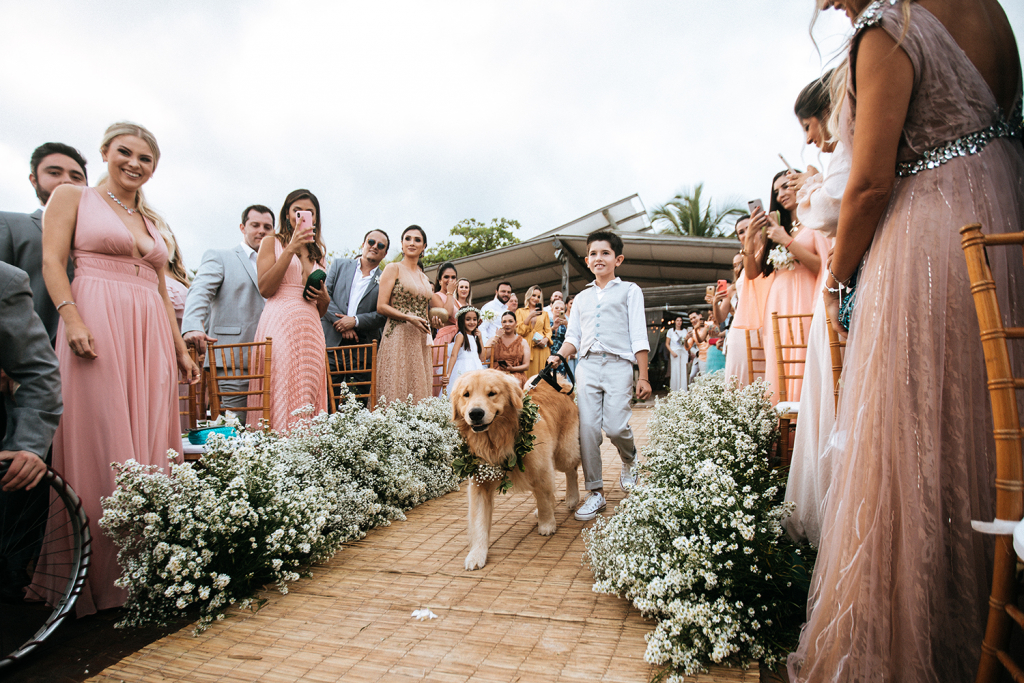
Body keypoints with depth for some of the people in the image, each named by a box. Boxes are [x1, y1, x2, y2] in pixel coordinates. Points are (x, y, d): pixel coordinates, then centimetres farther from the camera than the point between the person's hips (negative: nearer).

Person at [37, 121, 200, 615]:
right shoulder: (72, 198, 9)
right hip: (97, 326, -5)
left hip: (151, 334, 5)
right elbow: (52, 261, -2)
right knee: (99, 437, -6)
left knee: (148, 438, 2)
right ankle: (99, 571, 3)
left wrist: (181, 349, 15)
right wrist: (72, 319, -18)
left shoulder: (153, 221, 22)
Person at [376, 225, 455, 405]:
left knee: (419, 391, 2)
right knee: (395, 390, -9)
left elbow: (447, 312, 16)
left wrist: (451, 289, 16)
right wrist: (409, 318, -14)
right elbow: (381, 306, -5)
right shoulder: (393, 268, 5)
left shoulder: (425, 279, 19)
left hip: (421, 342, 5)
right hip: (398, 337, -5)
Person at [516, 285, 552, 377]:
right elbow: (520, 330, 3)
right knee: (526, 374, -9)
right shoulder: (520, 311, 14)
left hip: (540, 348, 2)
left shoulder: (544, 314, 21)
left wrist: (546, 339, -8)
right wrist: (530, 316, -6)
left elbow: (548, 331, 14)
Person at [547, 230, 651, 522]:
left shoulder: (629, 290, 12)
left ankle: (629, 459, 21)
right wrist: (559, 356, -2)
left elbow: (638, 336, 4)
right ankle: (596, 492, 6)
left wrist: (643, 377, -3)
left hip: (618, 364, -3)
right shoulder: (581, 298, 23)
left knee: (615, 427, -15)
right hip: (587, 365, 3)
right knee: (587, 428, -6)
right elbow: (573, 336, 19)